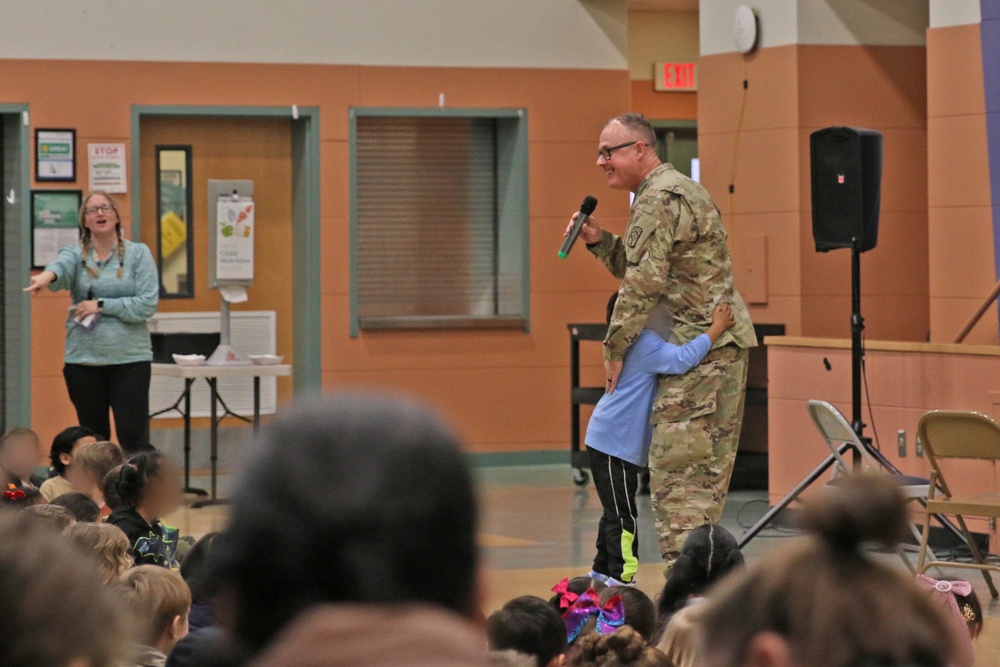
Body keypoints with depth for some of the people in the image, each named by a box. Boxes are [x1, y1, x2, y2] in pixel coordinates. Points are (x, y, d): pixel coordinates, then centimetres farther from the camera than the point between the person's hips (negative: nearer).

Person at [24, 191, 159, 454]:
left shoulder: (138, 253, 2)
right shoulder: (76, 254, 5)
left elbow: (148, 304, -7)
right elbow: (62, 266, -20)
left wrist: (101, 305, -13)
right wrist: (48, 275, -44)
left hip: (130, 358, -2)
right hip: (83, 360, 2)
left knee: (134, 439, -8)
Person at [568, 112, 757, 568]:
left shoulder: (659, 199, -13)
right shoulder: (675, 190, 21)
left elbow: (643, 284, -18)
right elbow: (637, 270, 23)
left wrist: (614, 349, -11)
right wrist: (598, 240, 8)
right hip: (724, 344, 10)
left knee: (677, 471, -11)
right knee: (706, 471, 10)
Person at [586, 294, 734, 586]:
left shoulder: (644, 345, 15)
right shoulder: (646, 345, -18)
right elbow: (681, 359, -32)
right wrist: (715, 330, -27)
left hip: (609, 442, 11)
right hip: (613, 444, -11)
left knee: (616, 513, 20)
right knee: (623, 516, -9)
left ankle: (602, 572, 29)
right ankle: (621, 577, -7)